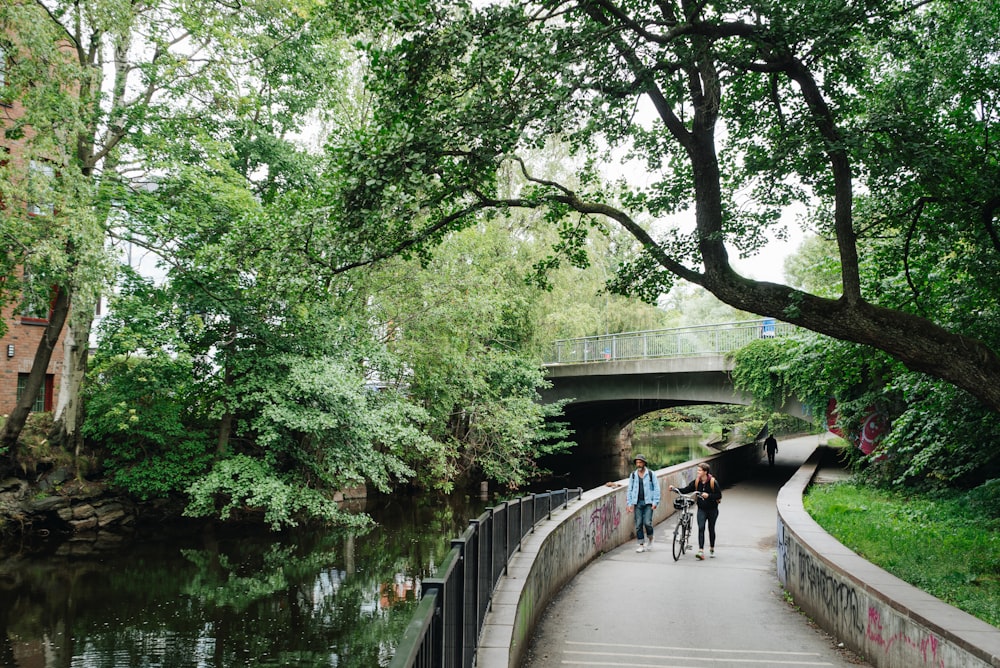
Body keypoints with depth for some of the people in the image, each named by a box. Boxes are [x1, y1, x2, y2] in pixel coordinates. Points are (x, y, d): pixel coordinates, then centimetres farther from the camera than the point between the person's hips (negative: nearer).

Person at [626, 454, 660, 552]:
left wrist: (655, 502, -8)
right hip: (637, 503, 3)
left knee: (647, 523, -11)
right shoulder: (633, 475, 9)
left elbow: (656, 488, 0)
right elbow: (630, 490, 12)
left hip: (648, 502, -3)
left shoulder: (651, 474, 1)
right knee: (638, 525, 1)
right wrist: (629, 503, 5)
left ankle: (651, 540, 14)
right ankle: (641, 545, 9)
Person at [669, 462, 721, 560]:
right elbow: (686, 490, 0)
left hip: (712, 510, -2)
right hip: (701, 509, 2)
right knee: (701, 528, -12)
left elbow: (719, 495, -12)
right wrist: (675, 489, -12)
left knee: (711, 529, 10)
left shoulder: (713, 482, -12)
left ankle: (712, 549, 30)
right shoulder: (696, 481, -1)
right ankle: (701, 551, -18)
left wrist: (708, 495, -26)